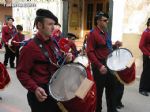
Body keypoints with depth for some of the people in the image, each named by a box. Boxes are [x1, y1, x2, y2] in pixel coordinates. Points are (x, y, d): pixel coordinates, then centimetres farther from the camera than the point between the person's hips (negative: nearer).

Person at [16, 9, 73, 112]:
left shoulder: (53, 43, 6)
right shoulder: (30, 47, -17)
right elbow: (22, 73, -17)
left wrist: (66, 59, -3)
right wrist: (34, 88, -30)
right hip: (41, 95, -7)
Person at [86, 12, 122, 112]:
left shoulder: (105, 32, 13)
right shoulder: (92, 34, -13)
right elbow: (90, 52, -20)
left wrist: (115, 46, 4)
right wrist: (99, 66, -27)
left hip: (109, 65, 9)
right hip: (100, 67, -8)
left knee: (112, 88, 17)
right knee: (99, 90, 5)